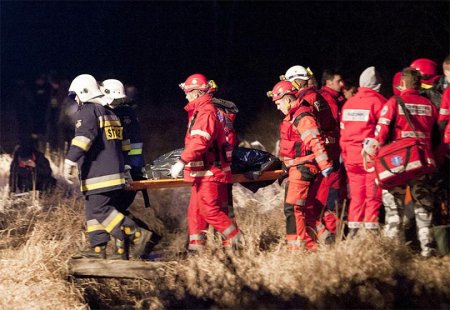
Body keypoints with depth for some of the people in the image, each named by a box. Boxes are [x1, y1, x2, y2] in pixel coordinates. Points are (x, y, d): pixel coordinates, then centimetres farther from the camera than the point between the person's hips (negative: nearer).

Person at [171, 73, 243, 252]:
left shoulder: (206, 112, -17)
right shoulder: (199, 111, 16)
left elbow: (200, 141, -29)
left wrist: (182, 162, -32)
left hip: (210, 171, -11)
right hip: (202, 172, 11)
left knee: (210, 210, -11)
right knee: (195, 210, 11)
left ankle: (237, 240, -6)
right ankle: (196, 245, 15)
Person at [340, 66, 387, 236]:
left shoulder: (348, 103, 10)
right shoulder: (378, 102, -8)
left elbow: (343, 132, 13)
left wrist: (345, 156, 20)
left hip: (351, 157, 5)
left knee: (356, 196, 11)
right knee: (373, 196, -1)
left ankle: (353, 232, 10)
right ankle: (371, 231, -3)